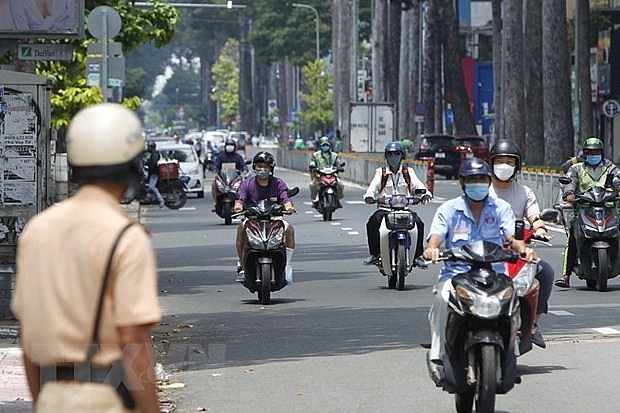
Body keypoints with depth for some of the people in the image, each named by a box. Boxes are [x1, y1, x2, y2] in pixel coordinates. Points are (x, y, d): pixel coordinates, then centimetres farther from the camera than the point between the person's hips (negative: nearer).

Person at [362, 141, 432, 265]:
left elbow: (418, 185, -1)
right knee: (373, 222, -30)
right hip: (384, 208, -1)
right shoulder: (381, 172, 10)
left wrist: (425, 194, -23)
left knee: (418, 223, -25)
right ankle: (374, 254, -18)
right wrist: (369, 196, -27)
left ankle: (417, 255, -12)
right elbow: (373, 186, -4)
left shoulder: (408, 172, 13)